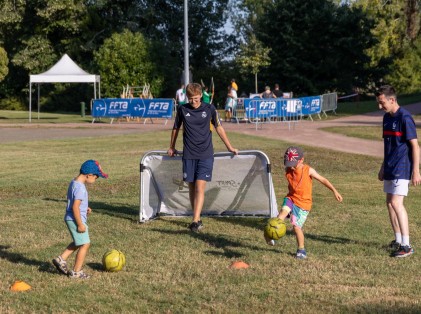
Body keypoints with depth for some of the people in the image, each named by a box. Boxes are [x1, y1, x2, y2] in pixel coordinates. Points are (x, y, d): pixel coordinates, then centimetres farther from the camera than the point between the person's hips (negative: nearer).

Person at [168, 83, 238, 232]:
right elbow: (176, 128, 17)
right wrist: (172, 147, 26)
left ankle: (195, 221, -18)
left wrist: (229, 147, 15)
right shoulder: (182, 109, 3)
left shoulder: (209, 109, 0)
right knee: (192, 187, 4)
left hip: (205, 155, -2)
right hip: (188, 155, 2)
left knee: (200, 187, -12)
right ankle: (197, 219, 15)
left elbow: (219, 127, 10)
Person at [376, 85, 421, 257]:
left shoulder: (404, 117, -15)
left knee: (396, 202, -17)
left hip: (402, 168, -9)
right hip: (390, 168, 9)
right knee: (389, 202, 12)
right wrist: (383, 167, 23)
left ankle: (406, 245, -16)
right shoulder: (387, 117, 11)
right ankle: (398, 240, 23)